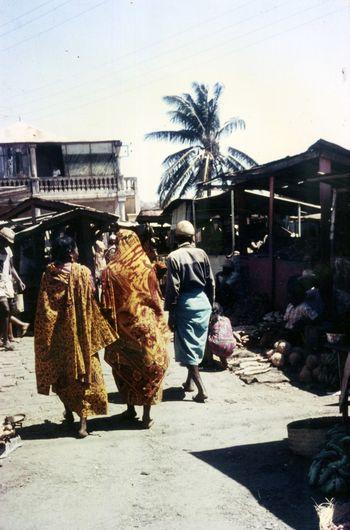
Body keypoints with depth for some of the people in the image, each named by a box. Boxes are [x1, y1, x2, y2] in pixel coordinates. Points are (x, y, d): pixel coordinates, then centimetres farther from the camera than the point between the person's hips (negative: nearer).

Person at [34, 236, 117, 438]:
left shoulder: (49, 274, -5)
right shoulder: (83, 272, -13)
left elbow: (43, 308, 0)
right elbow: (91, 303, -11)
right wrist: (96, 333, 1)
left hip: (57, 334, 3)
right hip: (79, 333, -3)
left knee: (61, 372, 20)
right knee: (84, 374, 4)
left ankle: (69, 412, 33)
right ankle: (83, 423, -1)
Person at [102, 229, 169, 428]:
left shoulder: (111, 270, -7)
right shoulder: (147, 268, -5)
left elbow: (108, 304, -5)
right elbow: (156, 299, 0)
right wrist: (160, 326, 10)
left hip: (123, 327, 0)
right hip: (146, 325, 0)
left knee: (125, 368, 17)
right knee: (150, 367, 7)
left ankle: (130, 408, 26)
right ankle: (147, 415, 8)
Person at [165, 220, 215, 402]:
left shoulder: (174, 257, -10)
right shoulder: (202, 254, 3)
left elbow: (173, 288, -12)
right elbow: (211, 282, 6)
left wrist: (170, 313, -5)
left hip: (186, 303, -5)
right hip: (203, 301, 5)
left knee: (187, 347, 1)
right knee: (197, 344, 17)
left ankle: (201, 389, -4)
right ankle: (190, 381, 31)